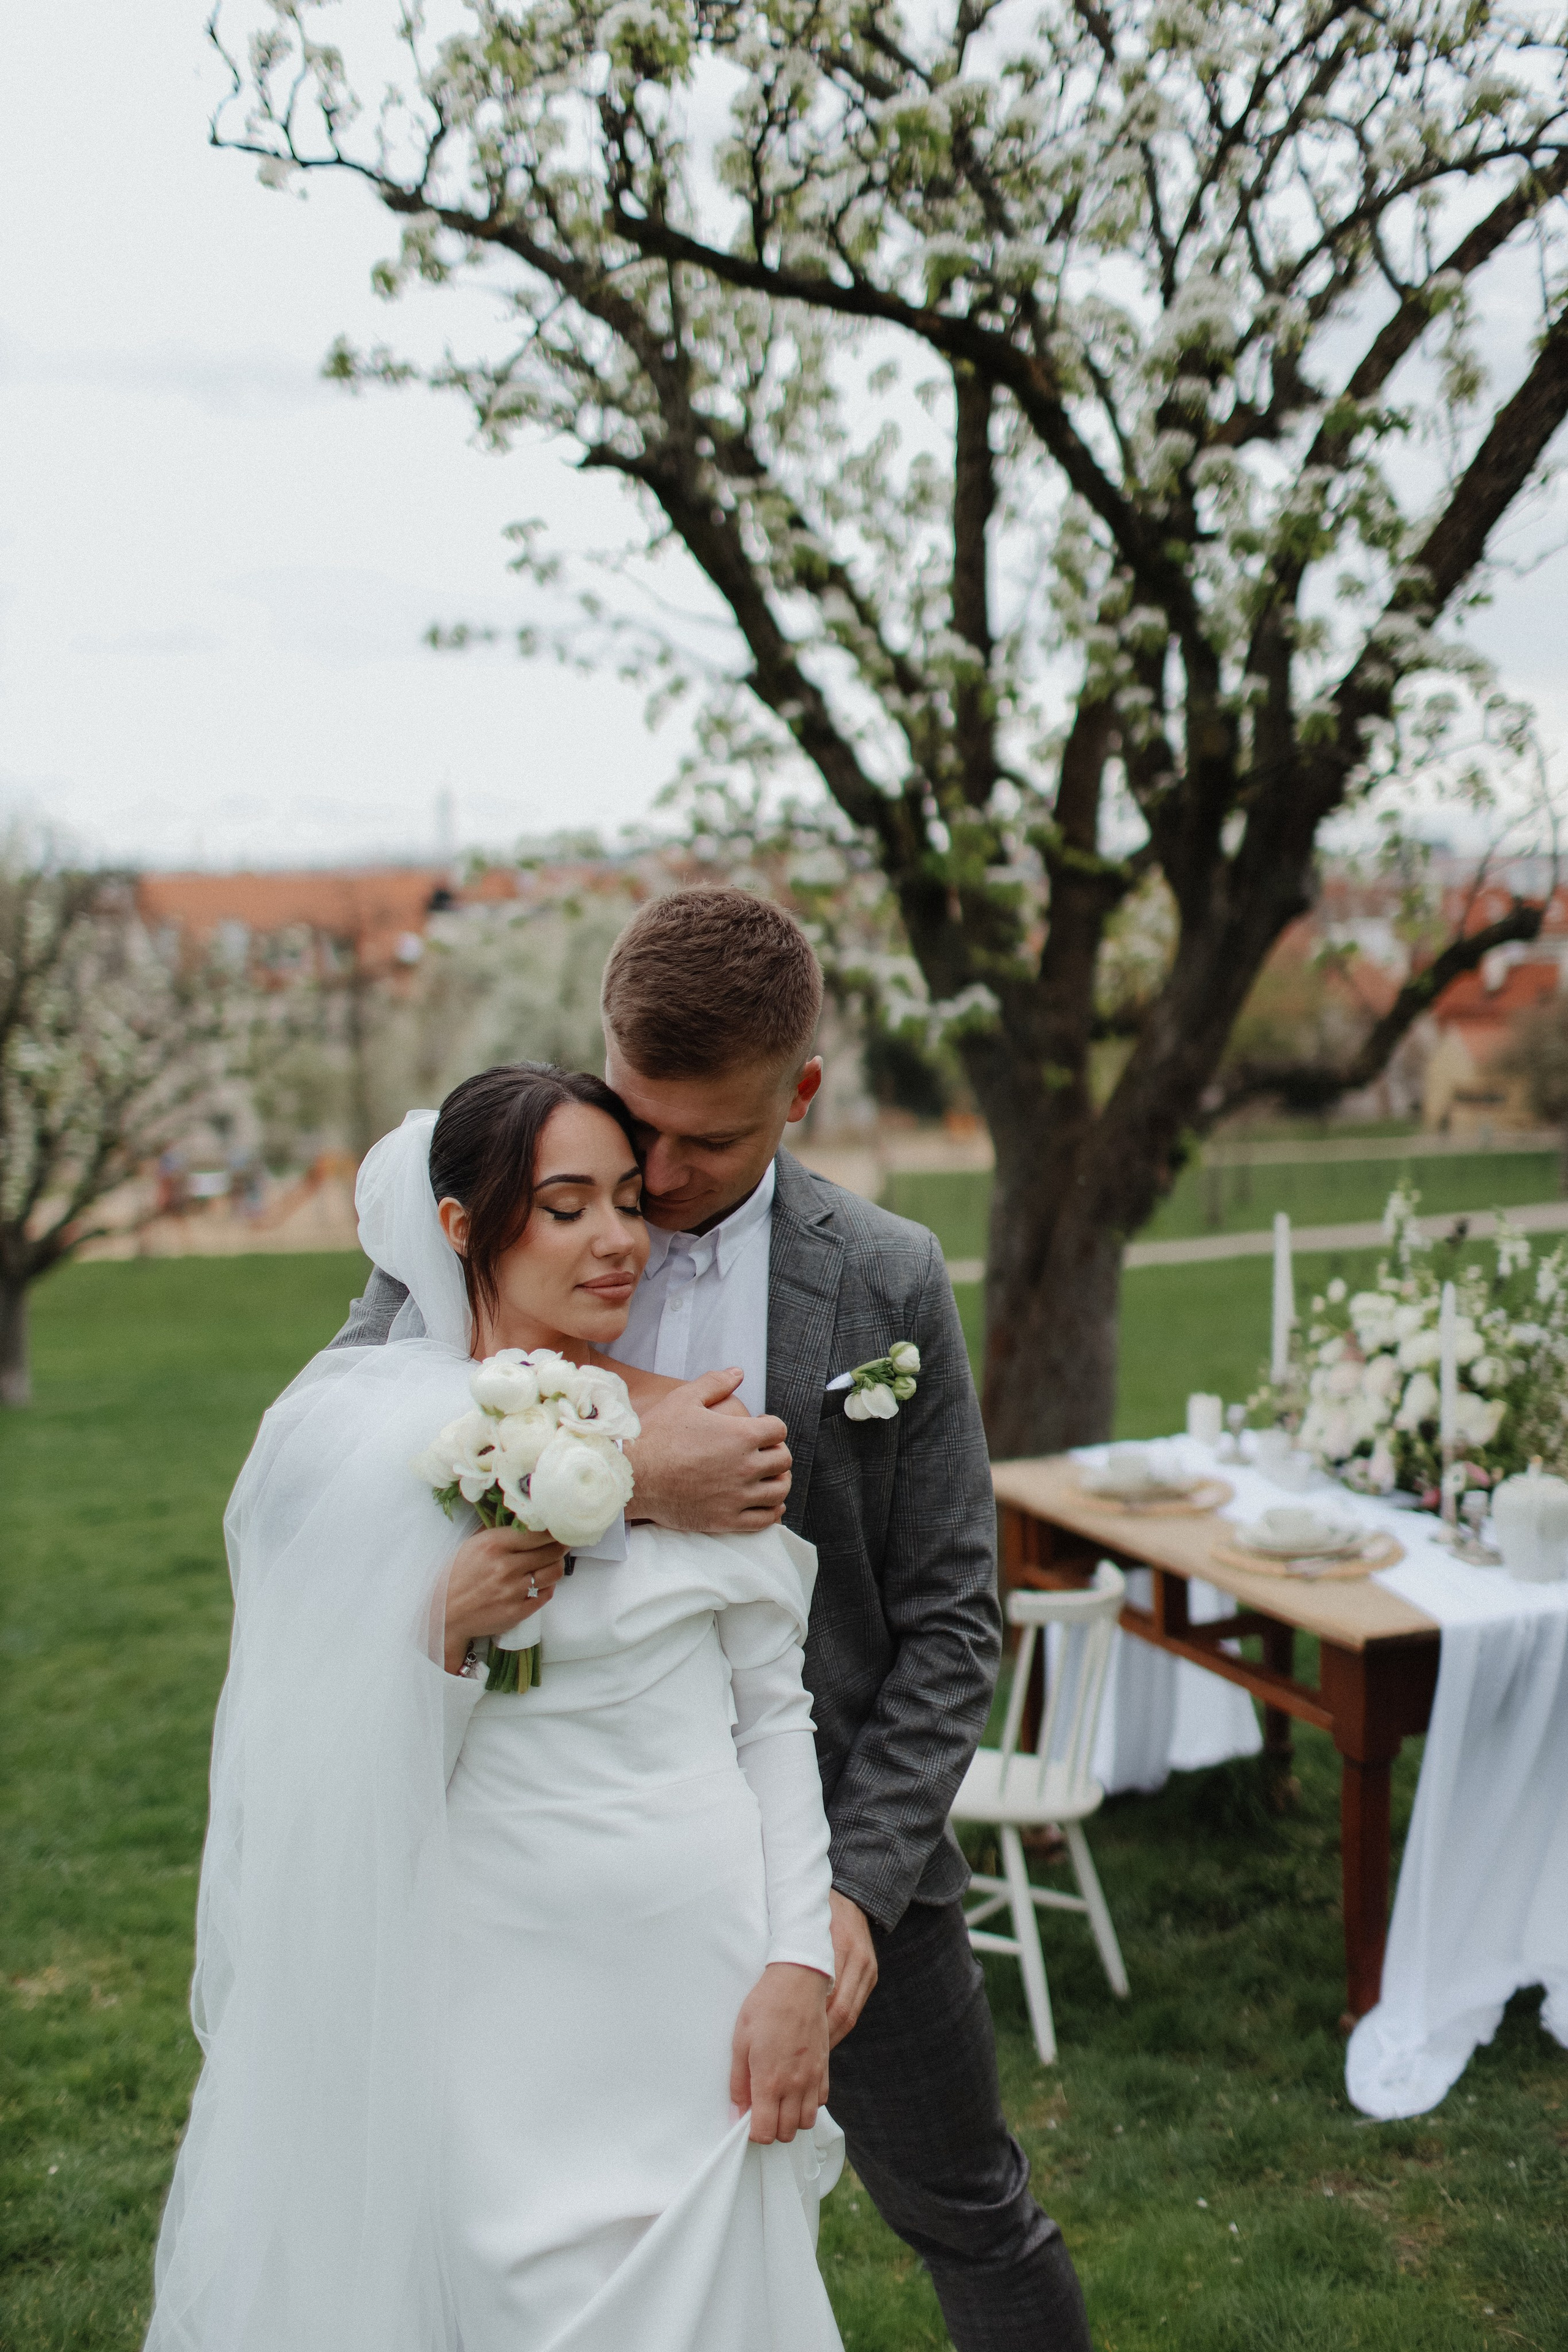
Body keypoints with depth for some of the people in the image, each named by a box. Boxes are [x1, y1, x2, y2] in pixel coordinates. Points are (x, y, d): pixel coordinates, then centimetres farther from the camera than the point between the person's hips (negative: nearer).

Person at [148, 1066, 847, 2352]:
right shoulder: (350, 1438, -5)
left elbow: (776, 1713, 1)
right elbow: (309, 1752, -2)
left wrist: (800, 1962, -6)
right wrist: (441, 1626, -19)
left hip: (687, 1974, 0)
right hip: (473, 1991, 0)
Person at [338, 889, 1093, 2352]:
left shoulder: (885, 1283, -8)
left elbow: (949, 1628, -5)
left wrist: (857, 1886, -14)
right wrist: (621, 1478, -31)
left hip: (840, 1842, 0)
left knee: (960, 2207, 18)